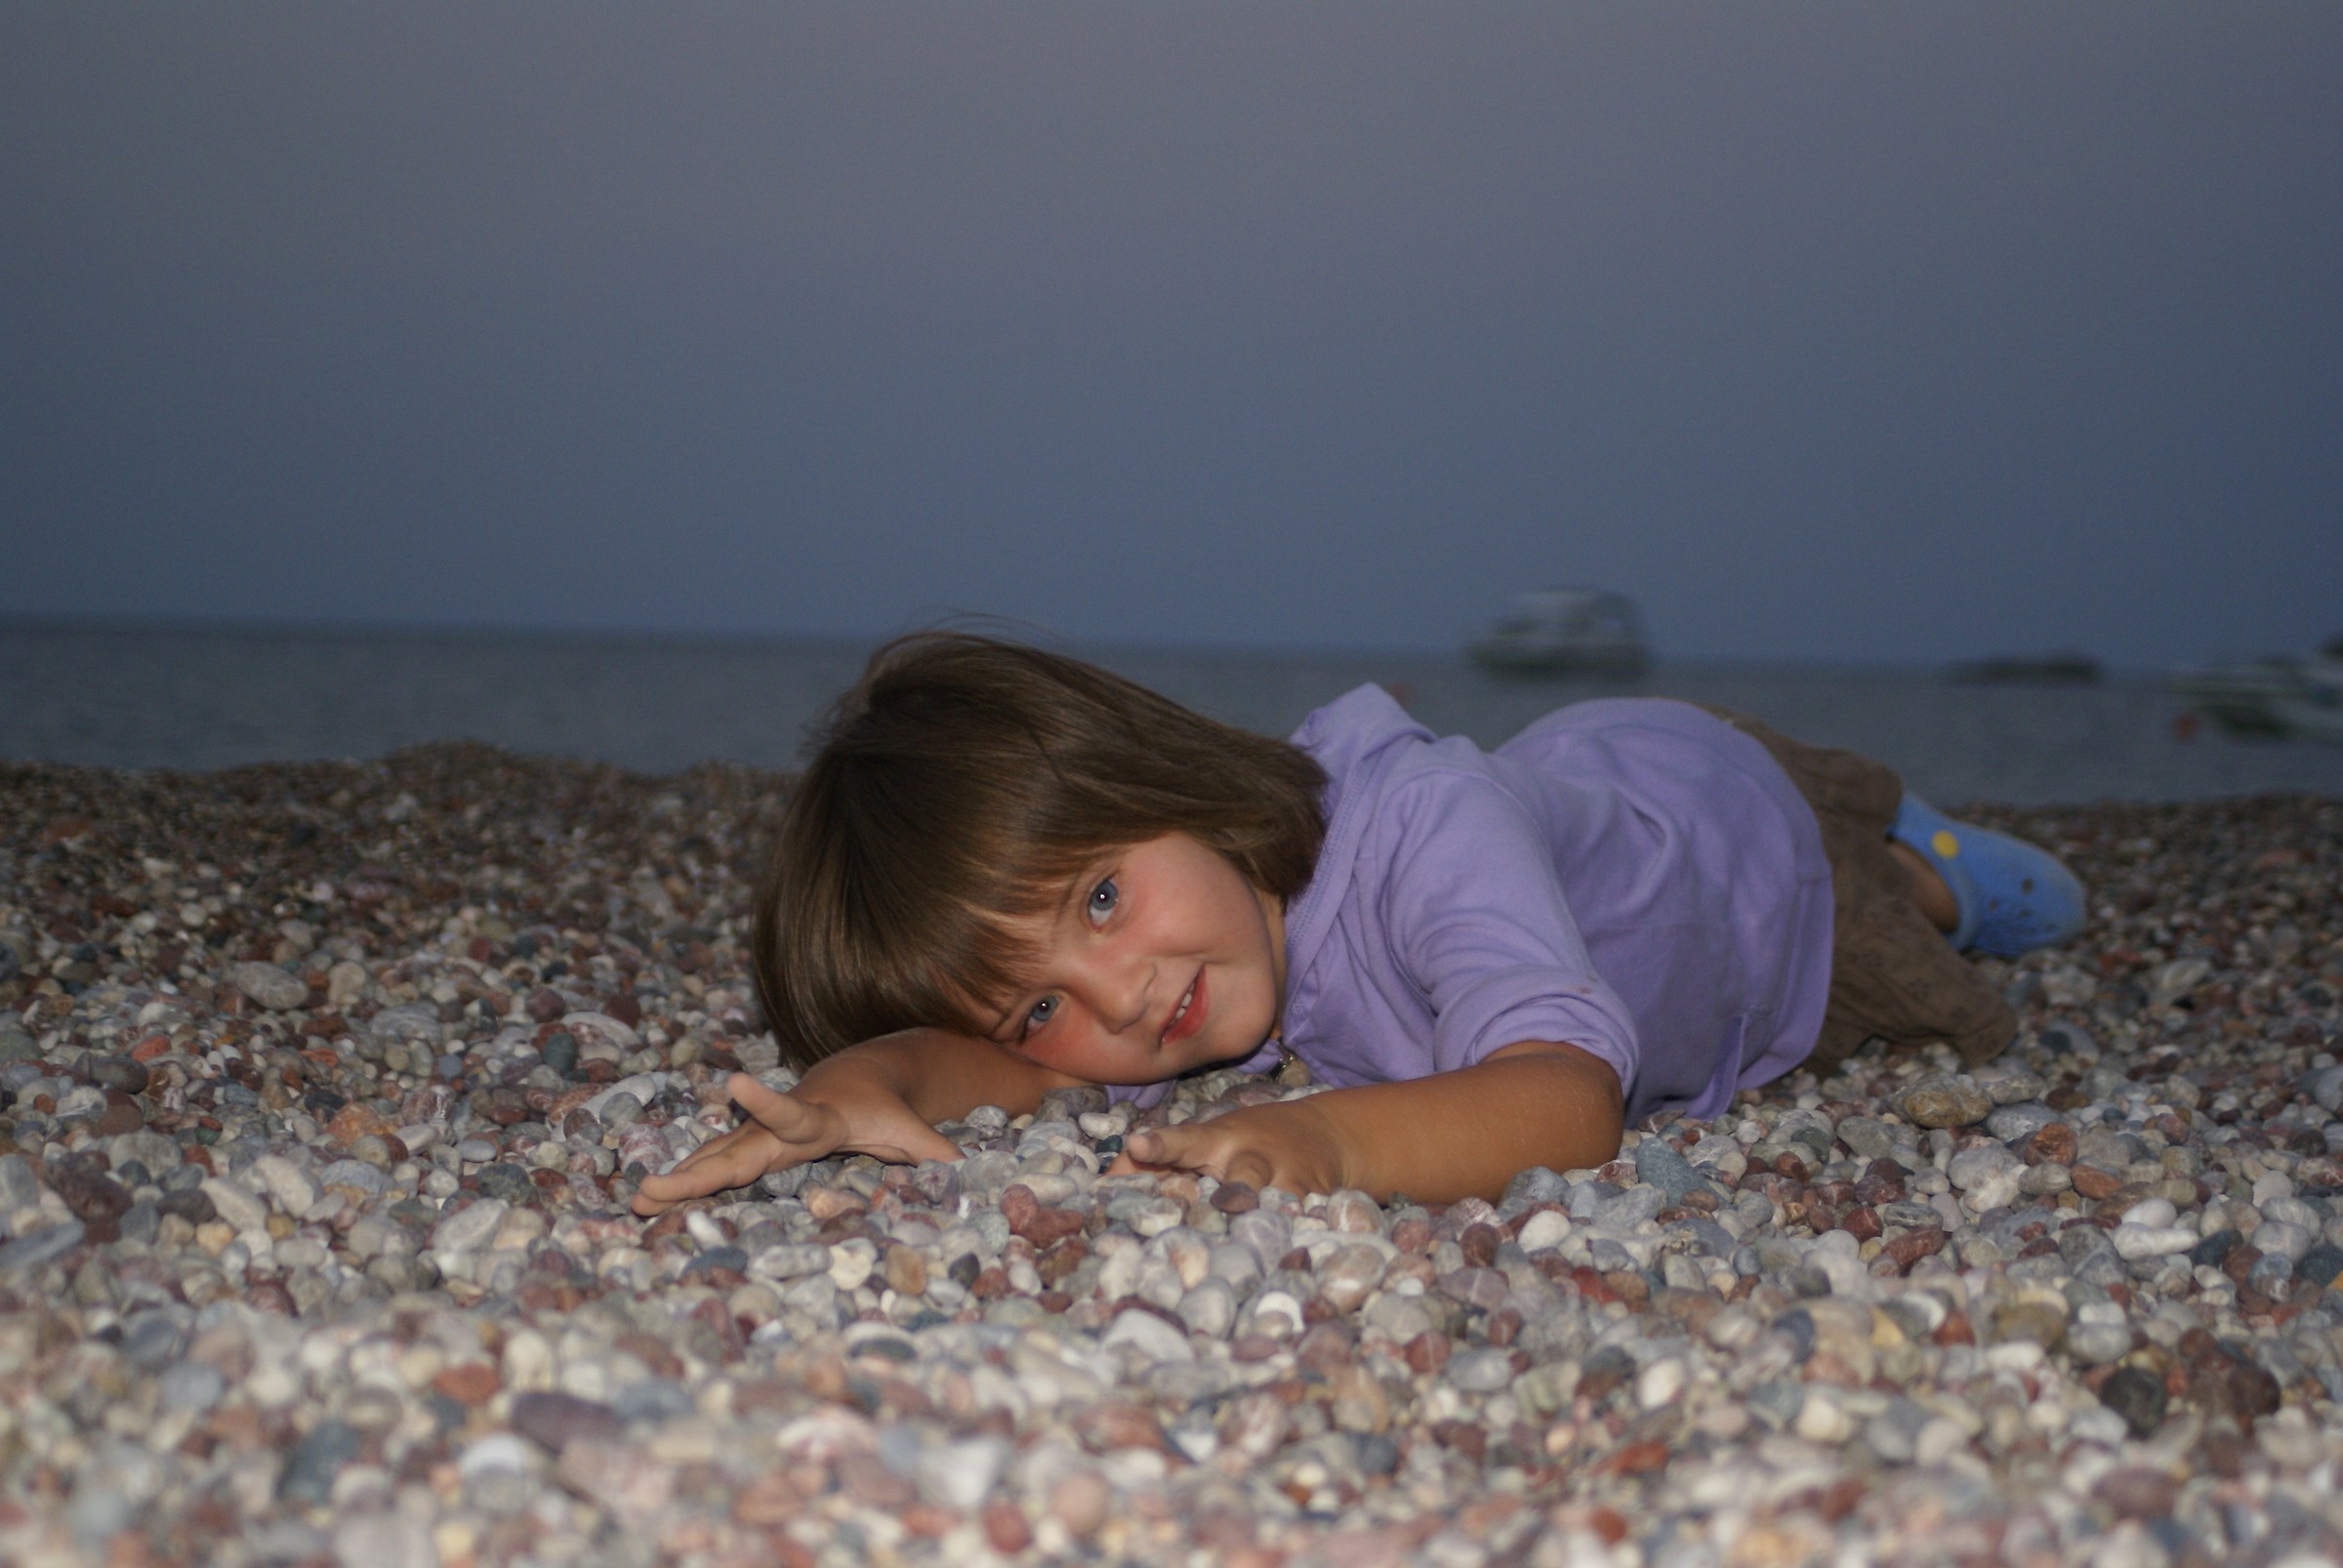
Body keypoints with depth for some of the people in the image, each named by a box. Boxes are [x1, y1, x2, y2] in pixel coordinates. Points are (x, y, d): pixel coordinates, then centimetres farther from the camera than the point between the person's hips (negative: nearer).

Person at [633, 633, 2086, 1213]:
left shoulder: (1425, 829, -52)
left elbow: (1567, 1104, -62)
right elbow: (983, 1057, -41)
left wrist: (1327, 1136, -80)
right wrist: (869, 1080, -64)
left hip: (1725, 813, -4)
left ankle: (1929, 875, 55)